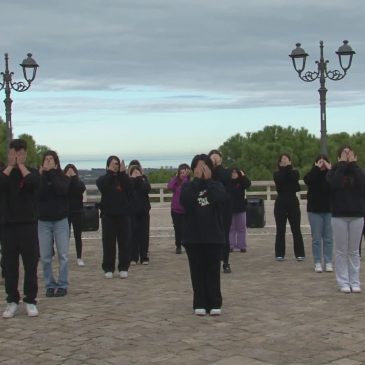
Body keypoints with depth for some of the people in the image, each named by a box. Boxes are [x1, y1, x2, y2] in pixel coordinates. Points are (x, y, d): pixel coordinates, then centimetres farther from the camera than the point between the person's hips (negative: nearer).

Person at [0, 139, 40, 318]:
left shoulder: (32, 172, 3)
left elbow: (33, 182, -21)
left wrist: (21, 165, -11)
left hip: (28, 224, -1)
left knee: (30, 264, 1)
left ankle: (30, 301, 9)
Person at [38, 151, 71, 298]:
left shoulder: (63, 178, 2)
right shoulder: (39, 177, 3)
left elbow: (62, 190, -18)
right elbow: (38, 194, -12)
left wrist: (52, 172, -15)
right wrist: (43, 175, -16)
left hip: (61, 220, -1)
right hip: (43, 221, 1)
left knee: (63, 255, -1)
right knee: (45, 257, 1)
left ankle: (62, 285, 7)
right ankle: (49, 285, 11)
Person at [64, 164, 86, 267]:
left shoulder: (79, 182, 1)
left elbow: (81, 189, -20)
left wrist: (74, 177, -18)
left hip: (77, 212, 0)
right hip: (65, 212, 0)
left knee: (78, 236, 3)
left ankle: (79, 258, 8)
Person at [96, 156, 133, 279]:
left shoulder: (124, 179, 6)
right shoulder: (103, 179, 4)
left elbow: (130, 189, -13)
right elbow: (102, 186, -18)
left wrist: (122, 173, -18)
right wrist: (110, 172, -20)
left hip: (123, 214, 1)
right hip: (108, 215, -1)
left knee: (124, 242, 1)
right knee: (108, 242, 0)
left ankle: (123, 268, 8)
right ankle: (108, 269, 7)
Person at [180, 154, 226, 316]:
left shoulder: (217, 185, 4)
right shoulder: (188, 186, 3)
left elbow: (220, 199, -18)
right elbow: (184, 200, -18)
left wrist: (207, 180, -14)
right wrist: (197, 179, -15)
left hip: (214, 236, 0)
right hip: (193, 237, 0)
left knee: (213, 271, 4)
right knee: (197, 272, 5)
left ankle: (215, 304, 11)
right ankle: (200, 304, 12)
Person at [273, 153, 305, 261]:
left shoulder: (294, 172, 6)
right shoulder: (277, 173, 5)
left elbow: (294, 178, -18)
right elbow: (279, 179, -18)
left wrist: (288, 166, -13)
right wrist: (284, 167, -14)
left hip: (293, 203, 0)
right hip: (280, 204, 0)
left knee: (296, 229, -1)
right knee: (280, 230, 1)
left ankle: (299, 254, 3)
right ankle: (279, 254, 6)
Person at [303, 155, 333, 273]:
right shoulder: (312, 174, -1)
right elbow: (307, 180, -23)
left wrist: (329, 170, -18)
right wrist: (317, 168, -20)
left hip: (329, 210, 1)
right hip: (314, 210, -1)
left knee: (328, 238, 5)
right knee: (316, 238, 2)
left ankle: (328, 262, 11)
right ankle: (317, 262, 7)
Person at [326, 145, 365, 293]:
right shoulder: (333, 172, 2)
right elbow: (335, 184, -20)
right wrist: (342, 164, -14)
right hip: (339, 216, -1)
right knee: (341, 251, 1)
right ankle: (343, 282, 7)